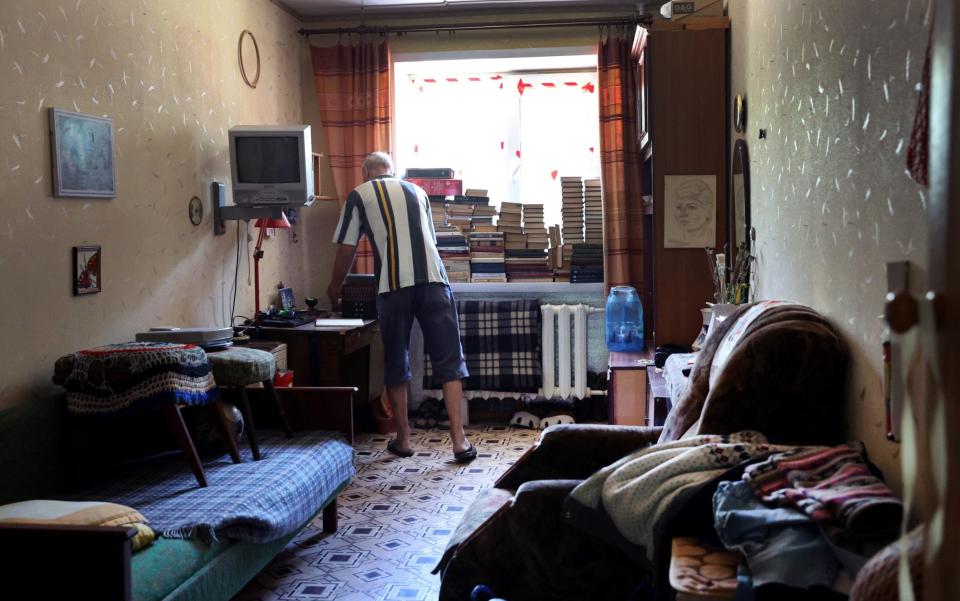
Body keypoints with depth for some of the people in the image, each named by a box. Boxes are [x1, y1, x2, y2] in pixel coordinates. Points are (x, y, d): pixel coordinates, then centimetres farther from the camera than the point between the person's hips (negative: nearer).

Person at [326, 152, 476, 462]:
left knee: (396, 363, 11)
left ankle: (403, 439, 18)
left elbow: (346, 248, 12)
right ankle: (459, 439, 1)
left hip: (394, 286, -2)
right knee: (449, 361, 5)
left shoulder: (360, 195, 13)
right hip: (433, 280, 2)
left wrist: (335, 286, 28)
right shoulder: (417, 191, 24)